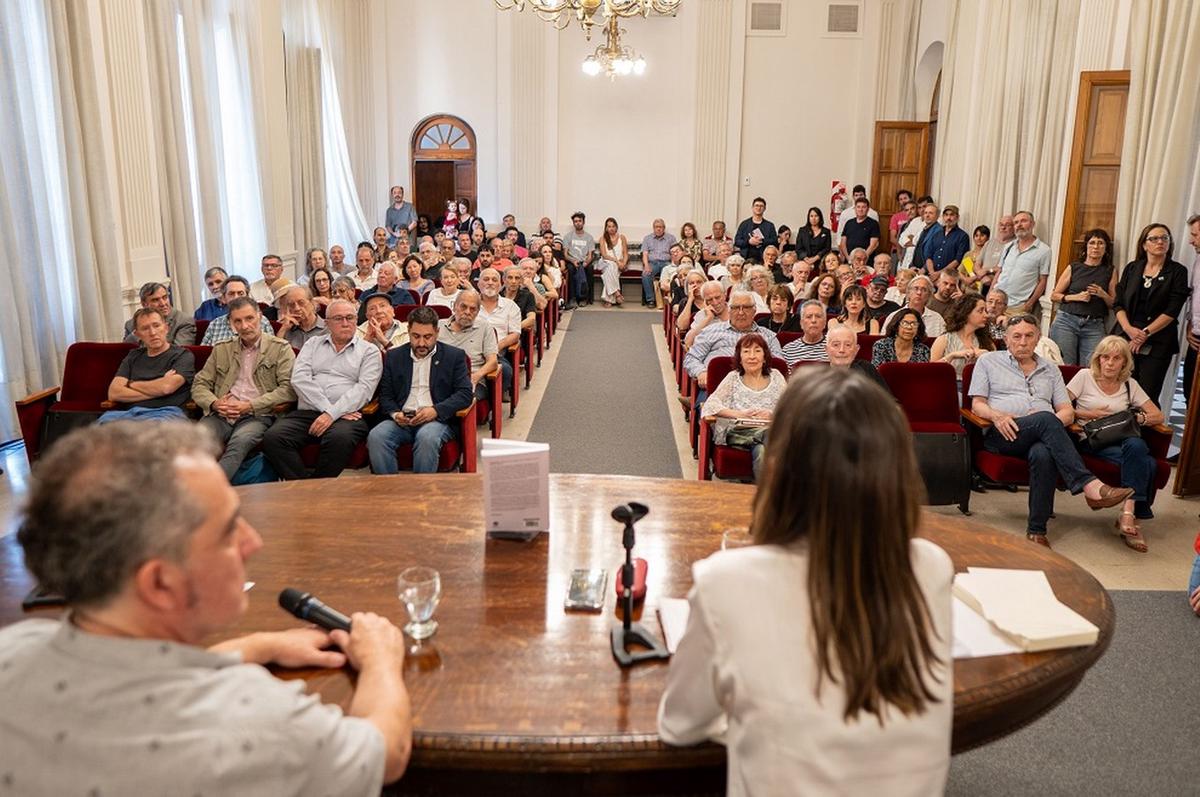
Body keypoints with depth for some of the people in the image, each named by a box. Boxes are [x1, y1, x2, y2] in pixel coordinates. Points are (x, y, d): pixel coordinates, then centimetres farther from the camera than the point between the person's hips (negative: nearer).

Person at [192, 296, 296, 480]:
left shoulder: (280, 348, 9)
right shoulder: (221, 350, 23)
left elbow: (289, 389, -2)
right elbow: (199, 384, 21)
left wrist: (250, 406, -10)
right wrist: (214, 403, -3)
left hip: (257, 416, -3)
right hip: (220, 415, 4)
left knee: (240, 442, -36)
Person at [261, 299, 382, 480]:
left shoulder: (369, 351, 13)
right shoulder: (313, 344, 22)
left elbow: (364, 388, -2)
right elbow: (299, 379, 6)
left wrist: (333, 414, -15)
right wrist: (327, 408, -8)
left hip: (345, 416, -3)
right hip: (306, 412, 3)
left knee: (340, 438, -38)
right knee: (272, 437, -25)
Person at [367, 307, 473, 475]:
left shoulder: (454, 356, 10)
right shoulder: (393, 357, 18)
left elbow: (465, 394, 1)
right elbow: (385, 395, 15)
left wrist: (436, 410, -14)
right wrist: (395, 414, -7)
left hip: (437, 419, -2)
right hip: (401, 420, 2)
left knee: (427, 437, -36)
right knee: (376, 436, -28)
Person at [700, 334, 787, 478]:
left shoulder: (776, 377, 23)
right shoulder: (733, 377, 18)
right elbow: (710, 405, 3)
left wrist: (772, 415, -11)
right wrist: (739, 414, -12)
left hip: (771, 429, 1)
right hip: (739, 432, -1)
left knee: (760, 450, -38)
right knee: (761, 450, -37)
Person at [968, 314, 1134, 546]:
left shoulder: (1050, 369, 28)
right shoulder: (989, 361, 20)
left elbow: (1067, 412, 20)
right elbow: (977, 405, 11)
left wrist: (1051, 423, -4)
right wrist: (997, 416, -12)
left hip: (1041, 435, 2)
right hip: (1001, 434, -2)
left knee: (1043, 454, -37)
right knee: (1045, 419, -36)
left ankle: (1037, 530, -33)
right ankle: (1090, 486, -44)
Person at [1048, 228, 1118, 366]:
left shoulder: (1110, 271, 10)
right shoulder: (1073, 268, 7)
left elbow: (1114, 304, 11)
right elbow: (1054, 296, 7)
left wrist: (1103, 295, -8)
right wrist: (1076, 297, -7)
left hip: (1094, 326, 1)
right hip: (1067, 320, -1)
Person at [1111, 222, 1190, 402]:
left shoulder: (1177, 271, 3)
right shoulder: (1132, 268, 11)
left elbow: (1172, 311, -5)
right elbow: (1118, 304, 7)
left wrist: (1145, 333, -12)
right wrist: (1129, 329, -9)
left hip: (1157, 344, -2)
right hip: (1125, 339, 2)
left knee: (1147, 397, -6)